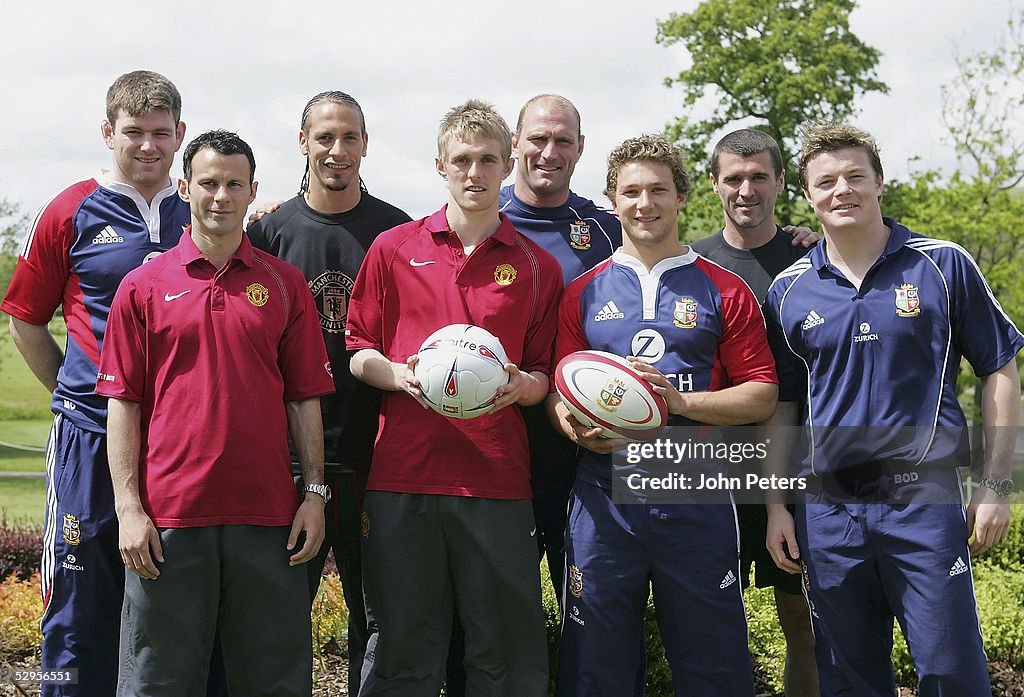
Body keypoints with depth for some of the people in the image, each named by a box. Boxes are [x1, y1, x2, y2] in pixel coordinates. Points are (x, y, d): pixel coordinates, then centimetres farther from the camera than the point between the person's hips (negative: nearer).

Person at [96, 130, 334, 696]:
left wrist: (315, 492, 2)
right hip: (168, 514, -1)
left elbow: (304, 399, 9)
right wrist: (128, 507, -5)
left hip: (266, 513, 1)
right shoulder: (143, 287, 5)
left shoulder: (284, 284, 9)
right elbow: (123, 403, 3)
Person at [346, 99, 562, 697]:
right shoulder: (394, 249, 9)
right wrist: (401, 375, -9)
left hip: (497, 483, 1)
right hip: (402, 476, 0)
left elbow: (544, 377, 15)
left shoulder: (538, 267, 10)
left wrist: (521, 386, -7)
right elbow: (357, 351, 11)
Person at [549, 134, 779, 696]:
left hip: (698, 499, -1)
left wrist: (682, 400, -12)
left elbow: (762, 396, 3)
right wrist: (579, 429, -12)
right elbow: (557, 392, 10)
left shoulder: (723, 292, 7)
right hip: (604, 497, 1)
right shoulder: (583, 294, 12)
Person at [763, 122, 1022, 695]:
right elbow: (779, 403, 12)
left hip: (924, 498, -2)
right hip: (827, 509, 3)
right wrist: (777, 506, 6)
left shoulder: (943, 266, 0)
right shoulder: (789, 291, 6)